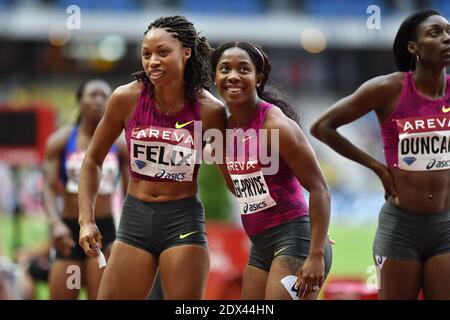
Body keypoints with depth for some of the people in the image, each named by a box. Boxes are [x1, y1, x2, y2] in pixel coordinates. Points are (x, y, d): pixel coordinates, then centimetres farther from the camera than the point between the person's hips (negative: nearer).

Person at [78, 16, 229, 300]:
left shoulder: (209, 110, -10)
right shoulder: (126, 98, -7)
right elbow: (93, 160, 6)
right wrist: (87, 219, 0)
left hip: (184, 221, -2)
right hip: (135, 217, 2)